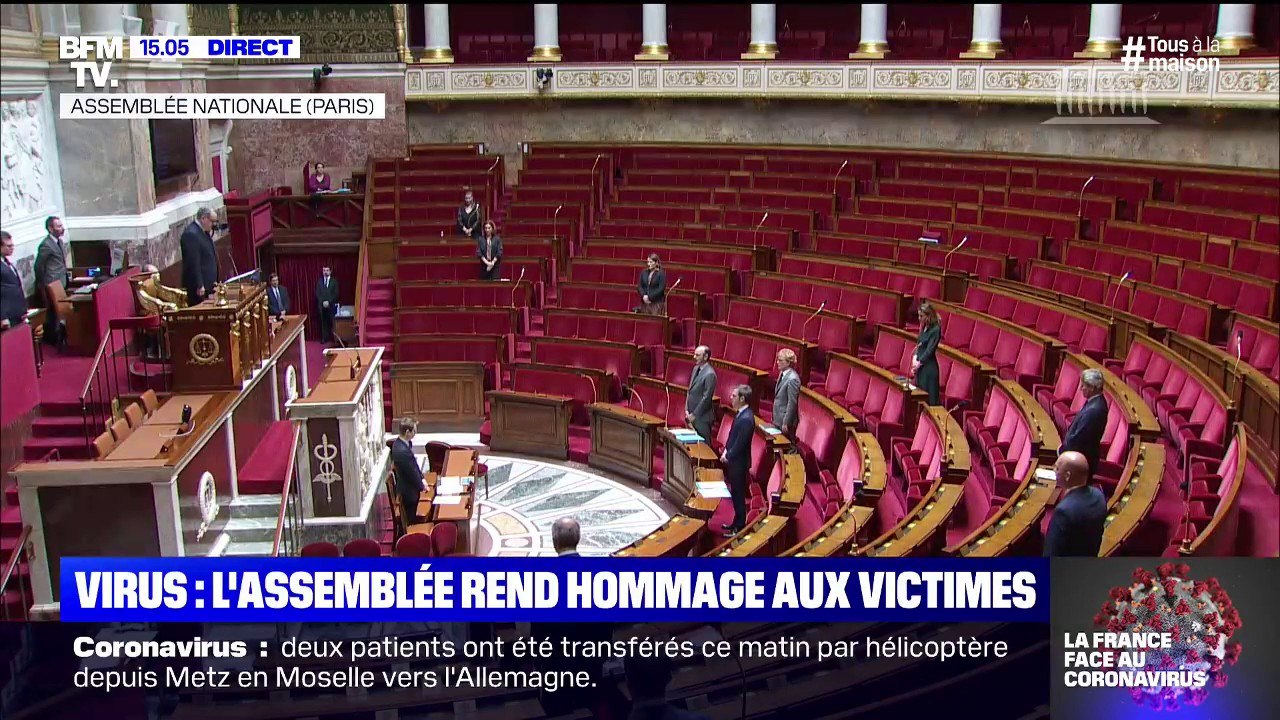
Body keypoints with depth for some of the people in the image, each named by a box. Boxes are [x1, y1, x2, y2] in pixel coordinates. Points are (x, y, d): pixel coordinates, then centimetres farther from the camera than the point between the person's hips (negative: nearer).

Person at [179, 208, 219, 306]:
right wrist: (199, 285, -22)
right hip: (198, 286, -9)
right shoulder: (191, 234, -17)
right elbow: (193, 263, -21)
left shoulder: (203, 232, 13)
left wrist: (210, 236, 5)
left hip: (207, 284, 9)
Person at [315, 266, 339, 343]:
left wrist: (329, 302, -11)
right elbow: (317, 294, 7)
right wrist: (323, 302, -7)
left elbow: (335, 294, -1)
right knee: (323, 322, -1)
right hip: (322, 305, 2)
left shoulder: (334, 281, 6)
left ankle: (333, 338, -1)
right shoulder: (319, 281, 12)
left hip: (331, 305, -2)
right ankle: (324, 338, 1)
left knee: (332, 322, -5)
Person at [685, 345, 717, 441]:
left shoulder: (710, 374, -17)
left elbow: (706, 398, -18)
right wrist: (687, 410, 7)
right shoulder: (696, 368, 10)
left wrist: (694, 414, -14)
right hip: (692, 415, 8)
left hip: (702, 417, -8)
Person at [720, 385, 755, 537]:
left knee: (738, 495, 3)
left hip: (739, 462, -9)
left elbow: (740, 444, -23)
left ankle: (739, 528, 13)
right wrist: (726, 451, 3)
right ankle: (737, 523, 33)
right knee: (735, 494, 20)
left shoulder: (746, 419, -25)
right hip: (733, 460, 9)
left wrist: (728, 456, -11)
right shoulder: (739, 413, 4)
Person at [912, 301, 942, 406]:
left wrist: (919, 362, -11)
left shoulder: (935, 329, -14)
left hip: (929, 367, -8)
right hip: (920, 366, 8)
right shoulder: (924, 327, 10)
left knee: (929, 397, -3)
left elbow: (930, 349, -16)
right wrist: (915, 357, -4)